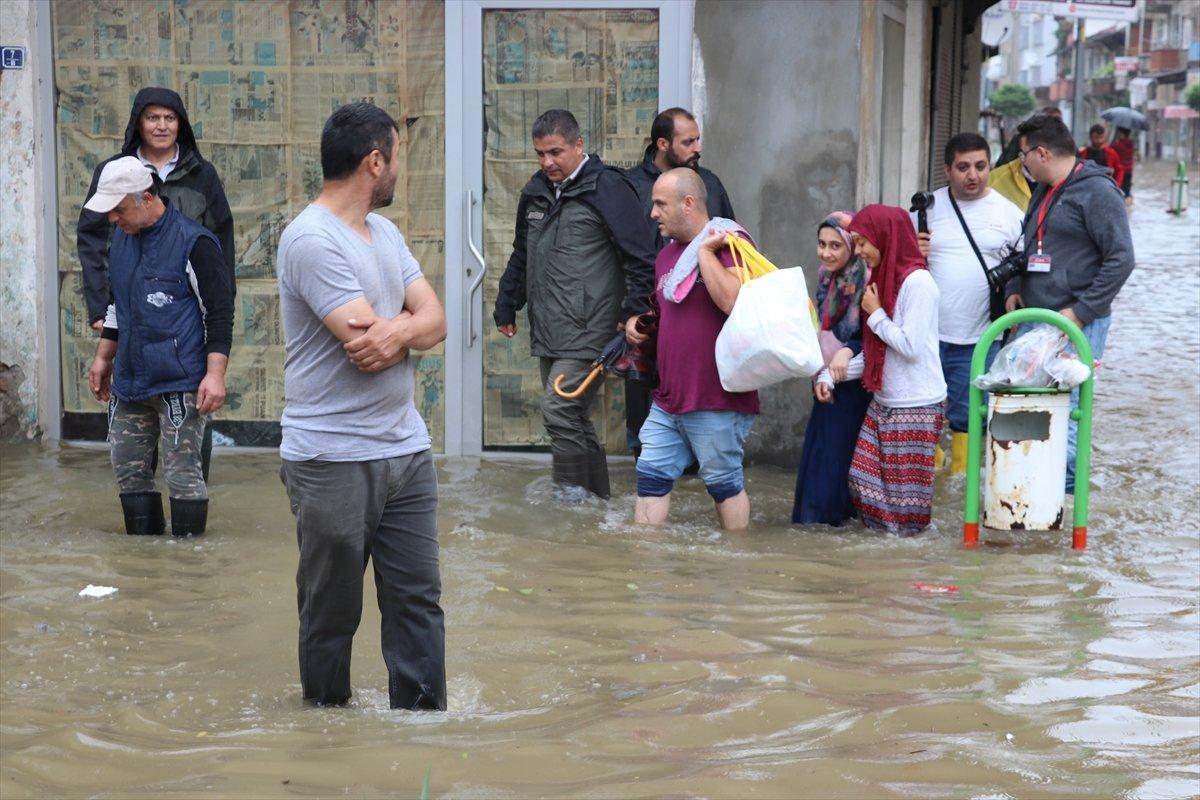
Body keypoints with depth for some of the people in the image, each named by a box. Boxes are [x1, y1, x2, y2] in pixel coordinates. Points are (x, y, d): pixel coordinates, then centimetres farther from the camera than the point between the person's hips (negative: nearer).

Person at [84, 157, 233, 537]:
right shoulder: (122, 239, 12)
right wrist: (103, 358, 25)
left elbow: (220, 313, -12)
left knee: (183, 474, -5)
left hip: (180, 384, -8)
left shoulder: (193, 243, -11)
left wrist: (214, 374, -18)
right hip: (130, 383, 8)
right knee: (128, 470, 11)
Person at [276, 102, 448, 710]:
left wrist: (398, 328, -17)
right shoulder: (313, 239, -16)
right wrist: (412, 324, -2)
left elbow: (435, 319, 4)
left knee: (419, 600, 7)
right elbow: (367, 345, -21)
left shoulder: (384, 232, 13)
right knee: (332, 614, 6)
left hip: (406, 449, 8)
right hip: (335, 460, -8)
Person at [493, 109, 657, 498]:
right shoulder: (536, 192, 14)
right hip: (547, 333, 8)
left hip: (588, 331, -8)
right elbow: (521, 255, 27)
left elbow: (641, 258, -11)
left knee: (560, 412, -15)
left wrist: (632, 314, -15)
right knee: (575, 421, 12)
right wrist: (506, 307, 27)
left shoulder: (607, 188, -9)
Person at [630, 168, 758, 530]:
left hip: (716, 399, -8)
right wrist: (638, 322, 11)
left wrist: (705, 251, -20)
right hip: (668, 397, 8)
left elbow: (733, 302, -28)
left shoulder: (728, 241, -11)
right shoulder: (666, 256, 15)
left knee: (723, 481, 4)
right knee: (651, 476, 5)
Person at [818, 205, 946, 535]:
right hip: (883, 403, 8)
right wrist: (830, 375, 8)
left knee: (904, 494, -3)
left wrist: (875, 315, -9)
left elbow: (910, 347, -19)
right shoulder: (881, 280, 14)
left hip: (916, 406, -8)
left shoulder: (917, 282, -13)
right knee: (865, 481, 6)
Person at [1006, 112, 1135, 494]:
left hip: (1079, 326, -9)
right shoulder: (1043, 192, 17)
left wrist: (1081, 311, -17)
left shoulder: (1097, 191, -11)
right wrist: (1015, 289, 12)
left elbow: (1121, 259, -15)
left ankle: (1065, 489, 0)